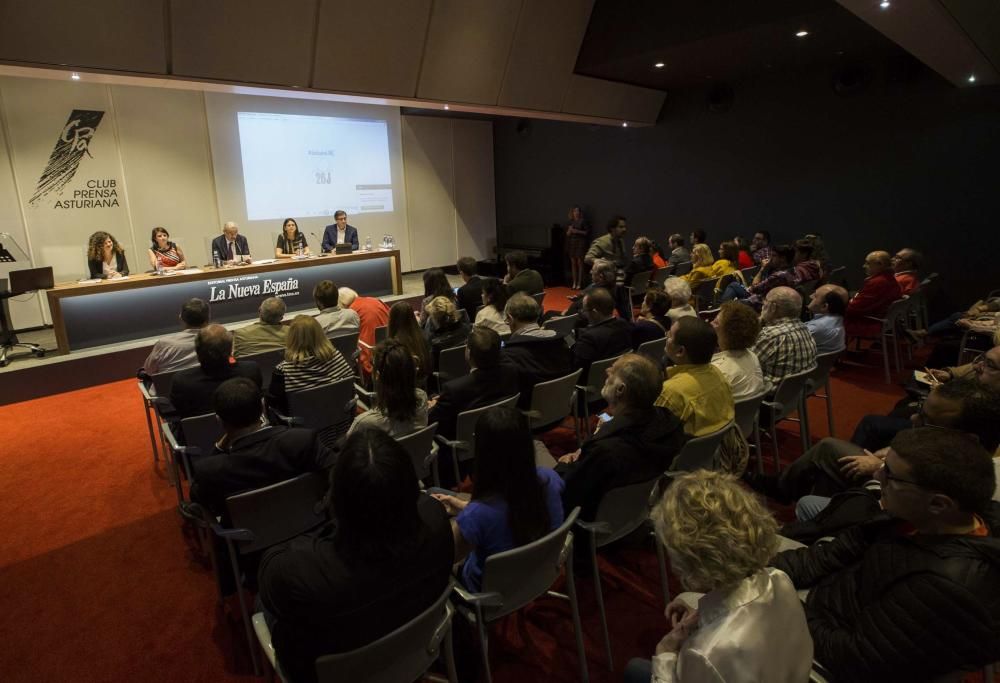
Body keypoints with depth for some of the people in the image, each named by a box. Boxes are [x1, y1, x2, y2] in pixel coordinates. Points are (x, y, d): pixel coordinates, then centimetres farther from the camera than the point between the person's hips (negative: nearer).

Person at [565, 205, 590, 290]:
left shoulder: (583, 221, 0)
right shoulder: (570, 222, 12)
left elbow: (587, 232, -3)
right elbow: (567, 234, 14)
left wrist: (577, 231, -13)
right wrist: (569, 230, -6)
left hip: (581, 243, -4)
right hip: (571, 243, 4)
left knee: (580, 263, -7)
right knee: (573, 263, 4)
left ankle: (579, 283, -5)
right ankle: (574, 283, 8)